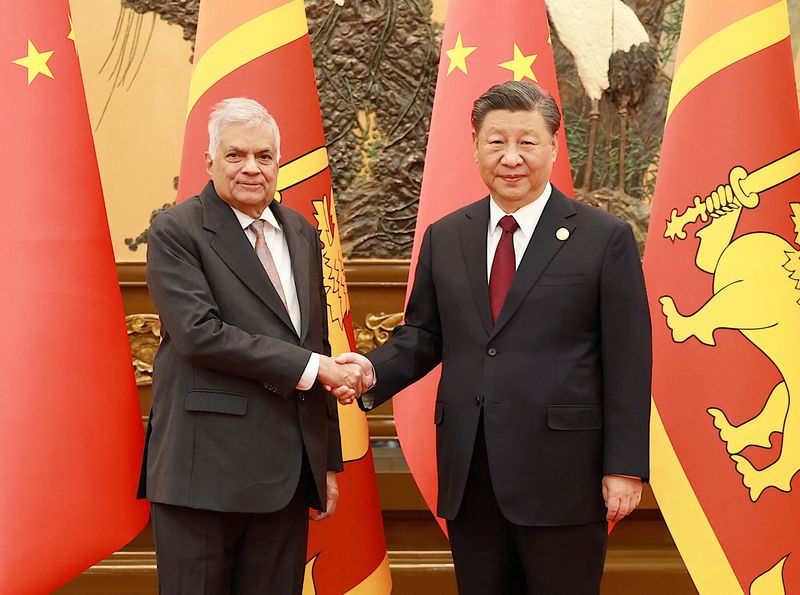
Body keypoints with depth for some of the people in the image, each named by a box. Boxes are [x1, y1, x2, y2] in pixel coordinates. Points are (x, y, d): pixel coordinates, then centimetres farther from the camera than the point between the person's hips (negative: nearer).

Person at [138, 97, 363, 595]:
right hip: (206, 470, -5)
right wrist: (311, 367, -16)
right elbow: (200, 333, -17)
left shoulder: (302, 235, 14)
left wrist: (329, 461, 16)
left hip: (289, 473, 6)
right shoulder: (176, 232, -5)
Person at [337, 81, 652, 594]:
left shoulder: (605, 239, -3)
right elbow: (423, 334, 14)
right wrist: (375, 371, -6)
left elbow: (627, 363, -4)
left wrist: (625, 468, -8)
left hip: (561, 475, -4)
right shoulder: (444, 238, 9)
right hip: (468, 475, 4)